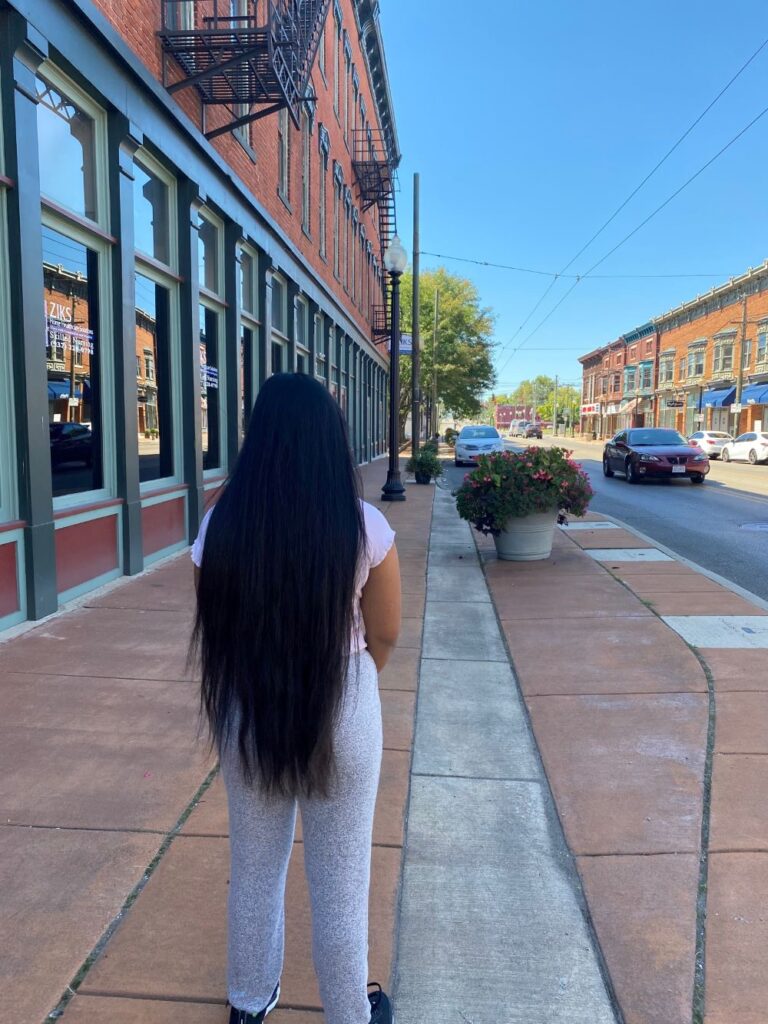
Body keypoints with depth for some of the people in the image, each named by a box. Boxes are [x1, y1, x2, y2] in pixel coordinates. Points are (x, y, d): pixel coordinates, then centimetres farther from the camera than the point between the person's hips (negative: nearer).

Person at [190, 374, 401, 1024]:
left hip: (246, 713, 2)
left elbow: (217, 633, -1)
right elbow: (384, 635, -4)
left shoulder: (221, 525, -12)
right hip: (342, 712, -2)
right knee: (340, 880, 17)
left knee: (254, 869, 24)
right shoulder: (365, 526, -16)